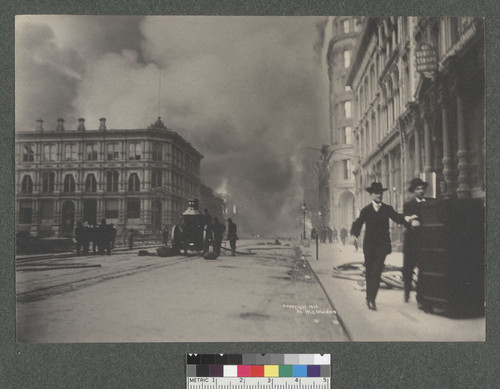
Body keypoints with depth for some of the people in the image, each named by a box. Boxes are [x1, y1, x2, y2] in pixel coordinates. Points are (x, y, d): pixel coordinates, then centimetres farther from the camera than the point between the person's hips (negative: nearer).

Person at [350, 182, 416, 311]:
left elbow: (396, 217, -9)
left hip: (382, 245, 0)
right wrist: (355, 233, -26)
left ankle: (371, 299, -8)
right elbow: (358, 223, -5)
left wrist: (405, 218, -32)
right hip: (369, 245, 1)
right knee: (369, 272, 7)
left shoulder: (387, 209, 6)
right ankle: (369, 298, 22)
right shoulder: (366, 210, 4)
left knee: (376, 272, -10)